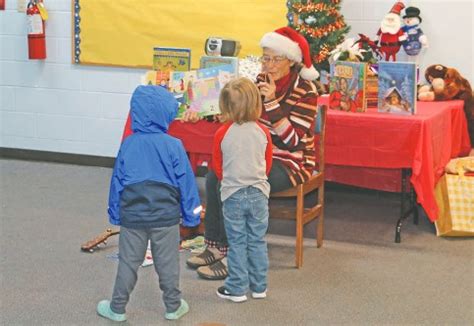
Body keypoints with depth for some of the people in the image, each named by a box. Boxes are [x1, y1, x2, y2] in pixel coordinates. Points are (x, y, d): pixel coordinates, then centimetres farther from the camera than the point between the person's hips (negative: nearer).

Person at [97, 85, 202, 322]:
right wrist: (191, 214, 4)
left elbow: (117, 182, 1)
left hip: (133, 216, 1)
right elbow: (186, 182, -7)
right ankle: (173, 307, 22)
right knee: (167, 263, 11)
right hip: (166, 217, -1)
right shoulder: (173, 146, -12)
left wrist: (115, 214, 13)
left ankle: (117, 308, 20)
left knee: (128, 263, 12)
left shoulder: (128, 145, -6)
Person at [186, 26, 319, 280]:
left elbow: (294, 142, -23)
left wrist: (272, 103, -29)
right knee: (215, 176, -15)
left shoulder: (305, 91, -15)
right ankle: (214, 247, -8)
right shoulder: (261, 81, 5)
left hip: (289, 162, -7)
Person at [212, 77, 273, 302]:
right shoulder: (263, 132, -5)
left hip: (233, 194, -2)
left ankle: (237, 289, 11)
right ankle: (259, 287, 21)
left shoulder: (222, 134, -10)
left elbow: (217, 166, 3)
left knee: (237, 243, 6)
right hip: (259, 192, 2)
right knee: (257, 242, 12)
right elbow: (267, 165, 7)